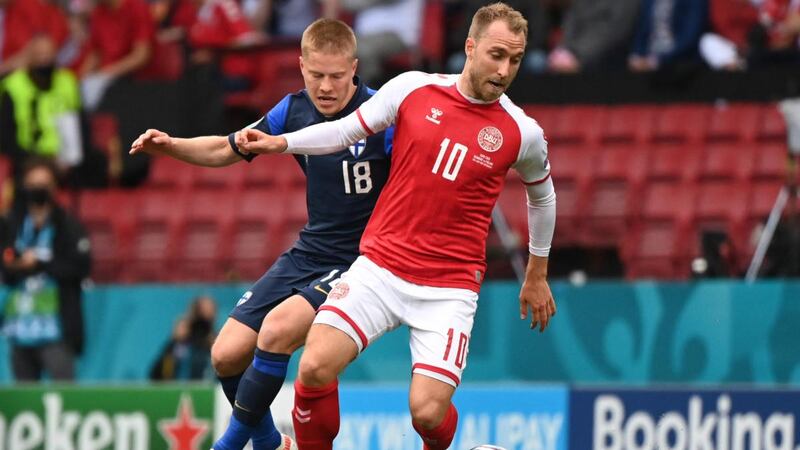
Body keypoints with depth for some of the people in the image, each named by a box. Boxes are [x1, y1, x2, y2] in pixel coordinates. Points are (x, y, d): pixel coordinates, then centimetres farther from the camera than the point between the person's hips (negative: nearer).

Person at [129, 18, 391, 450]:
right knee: (227, 356, -1)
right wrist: (171, 146, -2)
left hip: (359, 260, -6)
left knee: (276, 331, -29)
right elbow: (226, 149, 15)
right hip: (308, 252, 6)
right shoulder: (294, 111, 1)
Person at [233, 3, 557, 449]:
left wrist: (537, 275, 26)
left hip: (450, 288, -1)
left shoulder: (523, 133, -2)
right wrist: (280, 142, -3)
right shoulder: (413, 89, -2)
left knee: (428, 413, -14)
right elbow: (346, 131, 12)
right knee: (315, 368, -19)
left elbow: (542, 193, 18)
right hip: (380, 265, 1)